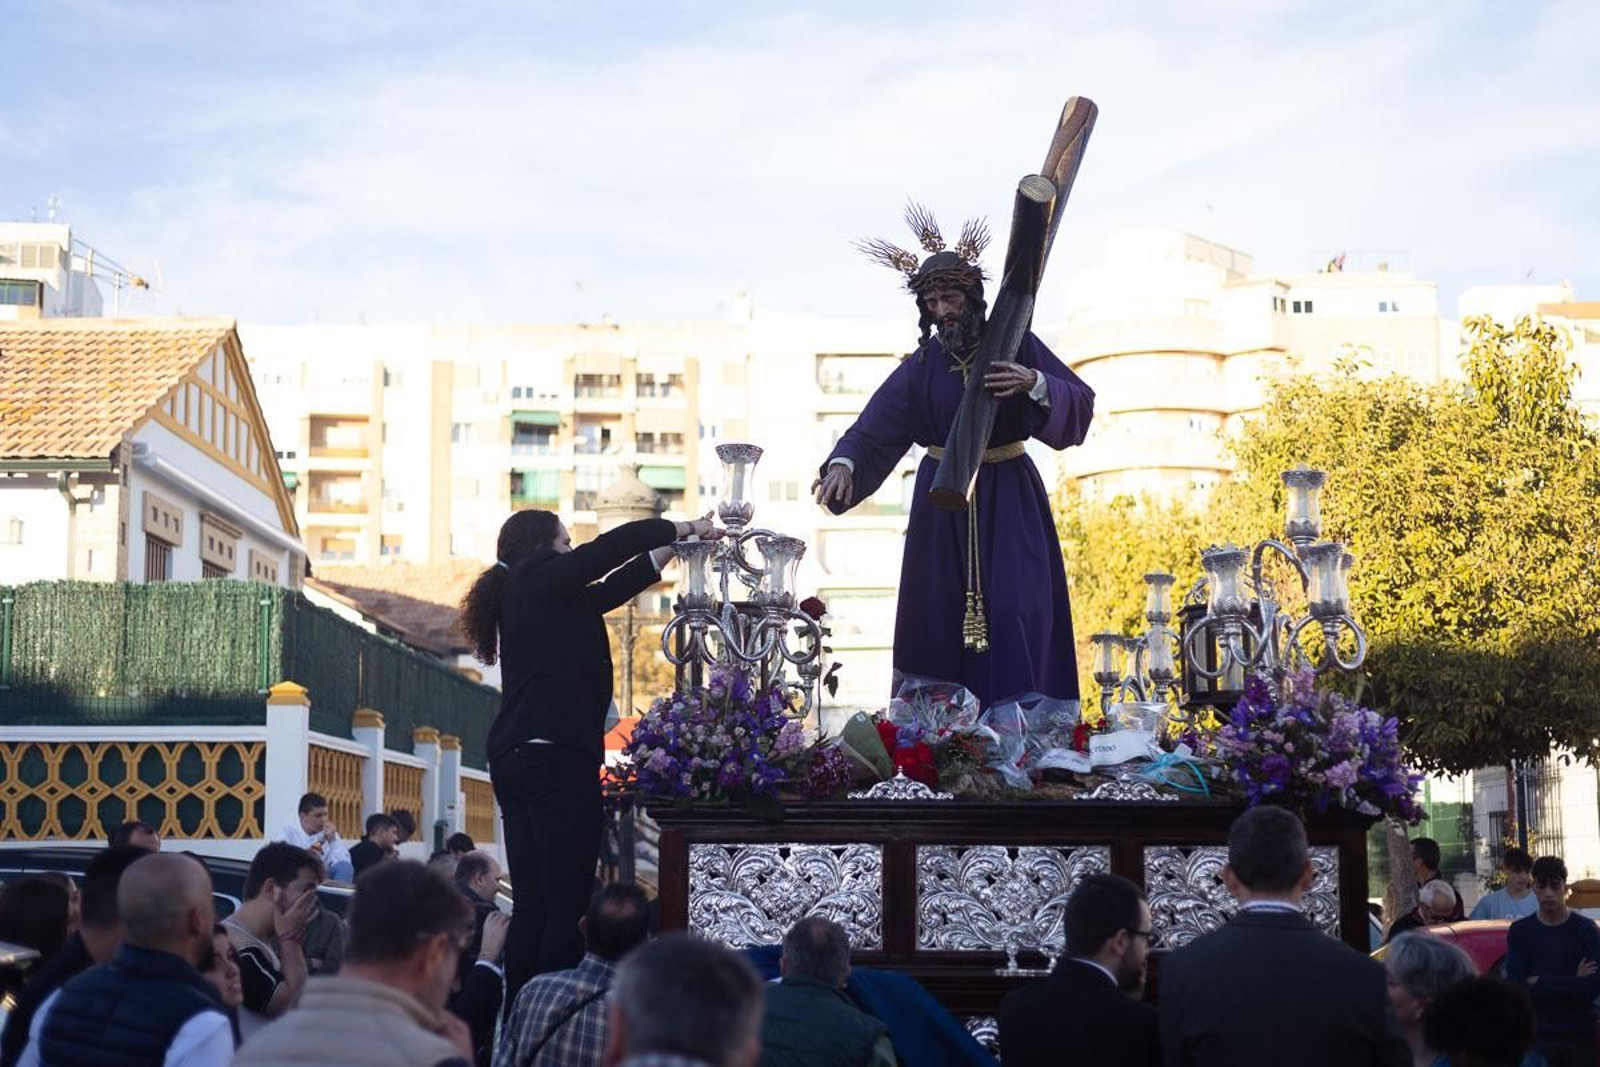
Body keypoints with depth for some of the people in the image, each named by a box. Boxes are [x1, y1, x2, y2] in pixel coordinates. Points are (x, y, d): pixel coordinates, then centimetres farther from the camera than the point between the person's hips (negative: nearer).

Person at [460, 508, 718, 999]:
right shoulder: (540, 580, -2)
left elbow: (610, 589, 29)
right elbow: (612, 545, -4)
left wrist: (672, 547, 32)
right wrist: (686, 528, 10)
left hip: (513, 757, 10)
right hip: (555, 755, -10)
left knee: (532, 907, 8)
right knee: (569, 907, -11)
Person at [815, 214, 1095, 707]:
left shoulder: (1015, 345, -1)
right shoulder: (921, 366, 3)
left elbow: (1081, 402, -6)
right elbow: (874, 428, -7)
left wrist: (1035, 383, -25)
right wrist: (843, 463, -27)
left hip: (1009, 500, -2)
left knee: (1014, 610, -9)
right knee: (942, 612, 0)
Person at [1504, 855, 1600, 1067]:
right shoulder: (1519, 931, 2)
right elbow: (1515, 988, -8)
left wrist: (1540, 983, -12)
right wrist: (1571, 984, -12)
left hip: (1581, 1035, -1)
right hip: (1537, 1035, 1)